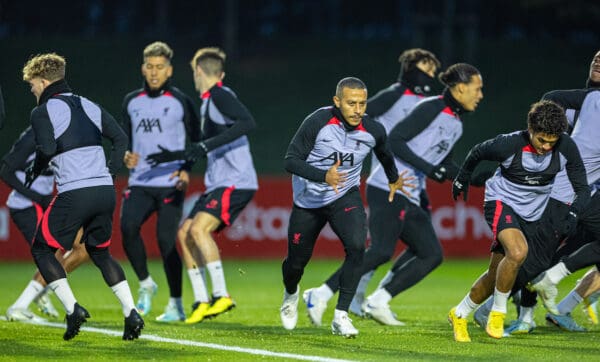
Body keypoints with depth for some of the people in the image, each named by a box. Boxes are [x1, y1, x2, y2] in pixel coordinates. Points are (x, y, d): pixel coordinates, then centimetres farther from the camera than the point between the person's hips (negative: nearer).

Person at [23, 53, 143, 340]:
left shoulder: (43, 111, -1)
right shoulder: (89, 106, 19)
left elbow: (46, 149, -17)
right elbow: (121, 139, 13)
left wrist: (33, 173, 1)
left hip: (74, 193, -6)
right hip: (105, 192, 7)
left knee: (41, 250, 10)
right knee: (99, 251, 23)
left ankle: (73, 309, -6)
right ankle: (131, 314, 8)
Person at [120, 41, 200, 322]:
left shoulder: (180, 102, 2)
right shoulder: (132, 101, 13)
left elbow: (196, 140, 6)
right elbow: (125, 138, 20)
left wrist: (186, 169, -9)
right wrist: (126, 156, -2)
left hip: (171, 184, -3)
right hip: (139, 182, 3)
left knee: (166, 241, -9)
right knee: (127, 227, -20)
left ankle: (175, 305, 3)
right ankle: (145, 284, 2)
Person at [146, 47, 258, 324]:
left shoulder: (219, 96, -10)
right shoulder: (208, 101, 19)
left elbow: (248, 123, -26)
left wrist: (207, 146, -29)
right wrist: (175, 156, 37)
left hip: (236, 182, -10)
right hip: (217, 183, 10)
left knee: (199, 228, -23)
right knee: (184, 233, 5)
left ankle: (222, 295, -19)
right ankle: (201, 301, 6)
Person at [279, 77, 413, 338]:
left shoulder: (373, 131, -12)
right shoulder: (317, 123, -23)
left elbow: (384, 154, 13)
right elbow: (291, 160, -22)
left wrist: (393, 181, 30)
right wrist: (324, 176, -38)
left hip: (345, 197, 1)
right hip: (308, 201, -1)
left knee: (356, 246, -26)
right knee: (297, 261, 9)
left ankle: (340, 316, -18)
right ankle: (291, 293, 48)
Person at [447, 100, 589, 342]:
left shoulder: (566, 147, -16)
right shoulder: (509, 145, -24)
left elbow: (582, 188, -9)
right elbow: (477, 153, -3)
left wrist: (572, 216, -27)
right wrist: (462, 180, 13)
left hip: (532, 215, 5)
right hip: (501, 203, -5)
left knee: (497, 274, 8)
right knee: (518, 252, -32)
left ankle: (459, 315, 30)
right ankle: (498, 313, -15)